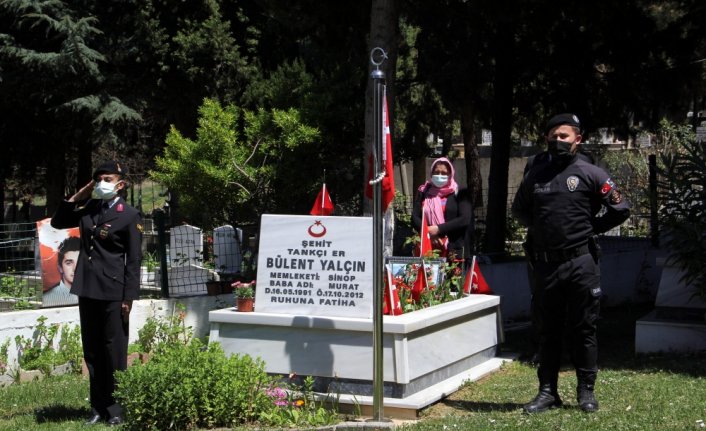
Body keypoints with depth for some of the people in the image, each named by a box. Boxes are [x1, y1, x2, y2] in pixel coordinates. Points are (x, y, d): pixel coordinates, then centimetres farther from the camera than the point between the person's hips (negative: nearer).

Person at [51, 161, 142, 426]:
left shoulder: (130, 216, -6)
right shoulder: (89, 208, 11)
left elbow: (134, 261, -8)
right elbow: (57, 222, 18)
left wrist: (129, 297, -12)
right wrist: (78, 196, 7)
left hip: (113, 292, -6)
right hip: (87, 289, 6)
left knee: (114, 352, 0)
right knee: (92, 352, 10)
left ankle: (116, 410, 9)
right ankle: (98, 407, 19)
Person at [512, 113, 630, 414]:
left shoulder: (590, 174, -3)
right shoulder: (535, 175, 7)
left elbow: (621, 209, 0)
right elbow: (519, 210, 23)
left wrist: (590, 229, 2)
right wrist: (540, 228, 12)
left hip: (581, 262, -3)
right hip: (545, 264, 3)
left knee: (583, 329, 4)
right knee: (548, 330, 10)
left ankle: (586, 391, 14)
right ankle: (547, 391, 17)